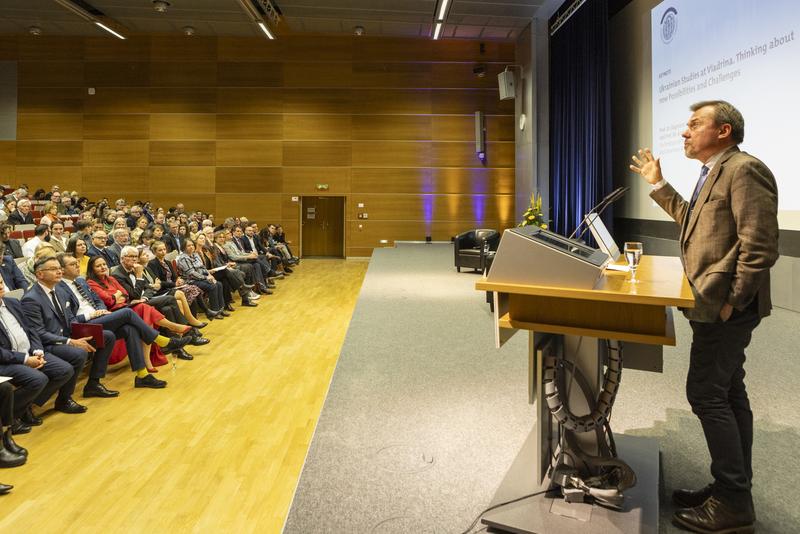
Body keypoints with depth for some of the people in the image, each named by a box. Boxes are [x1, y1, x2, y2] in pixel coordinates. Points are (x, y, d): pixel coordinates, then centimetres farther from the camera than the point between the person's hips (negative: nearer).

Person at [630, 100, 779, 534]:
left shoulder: (744, 170, -16)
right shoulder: (716, 173, 16)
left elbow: (759, 246, -22)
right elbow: (693, 221, 24)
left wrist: (731, 300, -18)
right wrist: (658, 184, 22)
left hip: (724, 307, -10)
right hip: (715, 305, 10)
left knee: (706, 394, -7)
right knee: (727, 394, 14)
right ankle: (732, 489, 26)